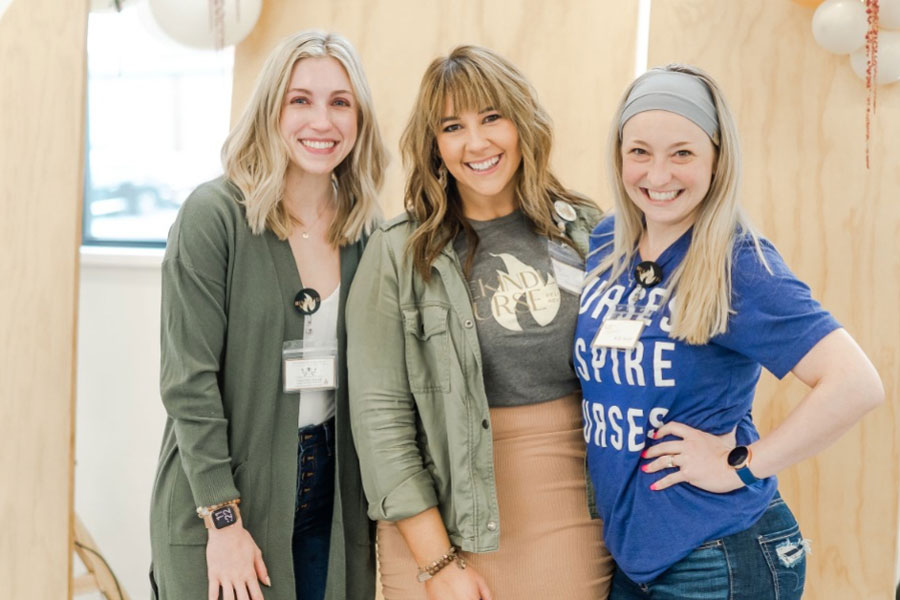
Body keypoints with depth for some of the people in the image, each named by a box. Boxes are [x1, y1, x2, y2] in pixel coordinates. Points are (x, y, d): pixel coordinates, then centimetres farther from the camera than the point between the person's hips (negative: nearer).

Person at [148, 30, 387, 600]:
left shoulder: (367, 230, 3)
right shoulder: (213, 215, -11)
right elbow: (188, 380, -13)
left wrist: (374, 506, 5)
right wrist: (224, 521, -16)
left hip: (333, 496, 4)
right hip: (220, 502, -4)